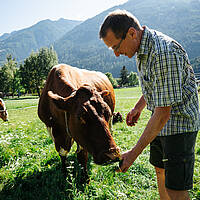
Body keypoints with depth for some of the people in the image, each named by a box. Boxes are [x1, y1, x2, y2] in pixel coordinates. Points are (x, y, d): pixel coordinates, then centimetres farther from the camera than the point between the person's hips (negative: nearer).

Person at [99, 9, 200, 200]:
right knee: (160, 171, 21)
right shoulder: (142, 47, 2)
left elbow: (163, 113, -28)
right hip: (161, 123, 9)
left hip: (180, 122, -9)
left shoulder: (164, 53, -29)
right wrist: (139, 106, 12)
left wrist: (134, 152, -24)